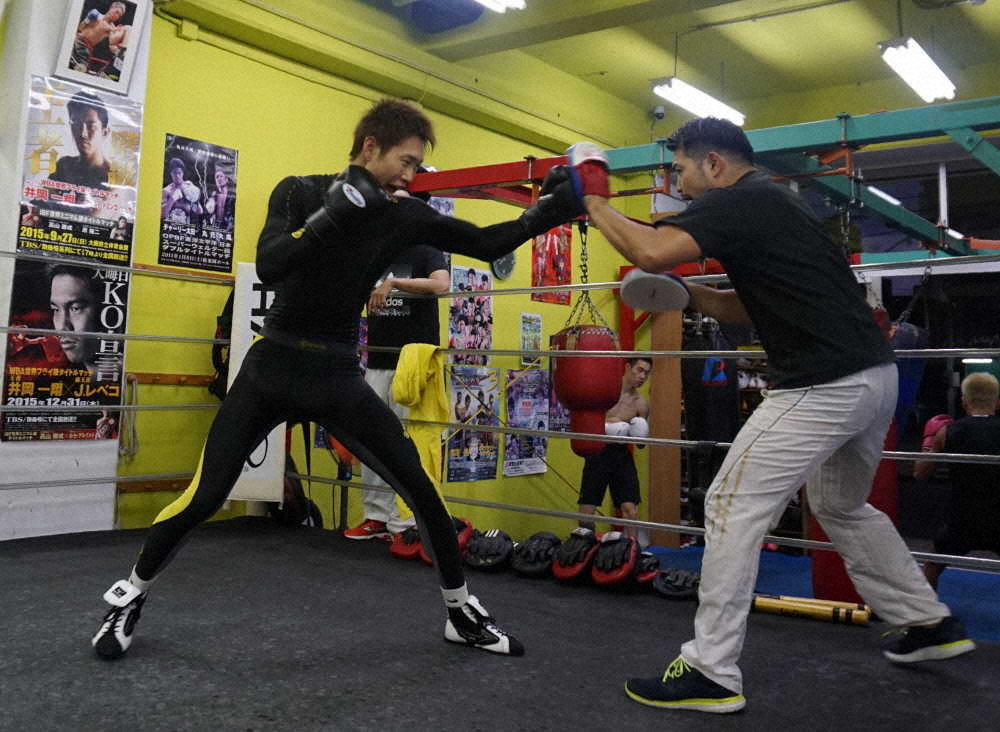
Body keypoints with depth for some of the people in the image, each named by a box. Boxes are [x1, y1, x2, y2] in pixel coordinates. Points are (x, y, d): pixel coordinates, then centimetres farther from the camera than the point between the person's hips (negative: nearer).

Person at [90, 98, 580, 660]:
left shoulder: (406, 216, 0)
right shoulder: (300, 192, -7)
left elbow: (489, 245, 1)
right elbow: (268, 269, -22)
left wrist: (549, 210, -10)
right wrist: (332, 215, -30)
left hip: (339, 375, 3)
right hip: (274, 366, -2)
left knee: (422, 488, -4)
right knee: (204, 499, -5)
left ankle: (461, 611, 15)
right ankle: (131, 596, 22)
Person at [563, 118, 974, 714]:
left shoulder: (735, 201, -10)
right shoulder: (770, 201, 21)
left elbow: (651, 252, -26)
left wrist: (595, 201, -10)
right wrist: (686, 293, 13)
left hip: (824, 384, -10)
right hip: (872, 374, 10)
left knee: (733, 507, -6)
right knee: (842, 508, 27)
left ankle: (712, 672, 0)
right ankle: (930, 623, 38)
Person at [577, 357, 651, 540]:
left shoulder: (641, 404, 2)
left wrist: (639, 437, -11)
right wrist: (604, 425, -18)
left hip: (621, 454, 2)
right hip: (597, 451, -2)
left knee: (631, 510, -7)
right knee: (586, 510, 2)